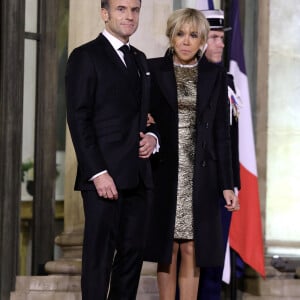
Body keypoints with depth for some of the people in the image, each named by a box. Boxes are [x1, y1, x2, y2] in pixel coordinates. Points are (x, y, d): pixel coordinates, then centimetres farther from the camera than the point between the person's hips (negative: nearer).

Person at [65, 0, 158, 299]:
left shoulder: (139, 59, 19)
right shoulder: (85, 56, -3)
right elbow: (79, 119, -9)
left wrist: (152, 136, 4)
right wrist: (98, 172, -17)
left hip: (136, 176, 7)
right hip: (104, 176, -7)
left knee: (133, 252, 6)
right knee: (99, 256, -5)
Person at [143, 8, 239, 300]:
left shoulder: (215, 74, 5)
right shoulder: (152, 70, 2)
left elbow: (221, 133, 5)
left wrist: (227, 184, 2)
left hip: (200, 174, 1)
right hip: (165, 172, -1)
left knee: (191, 250, 1)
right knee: (167, 249, 4)